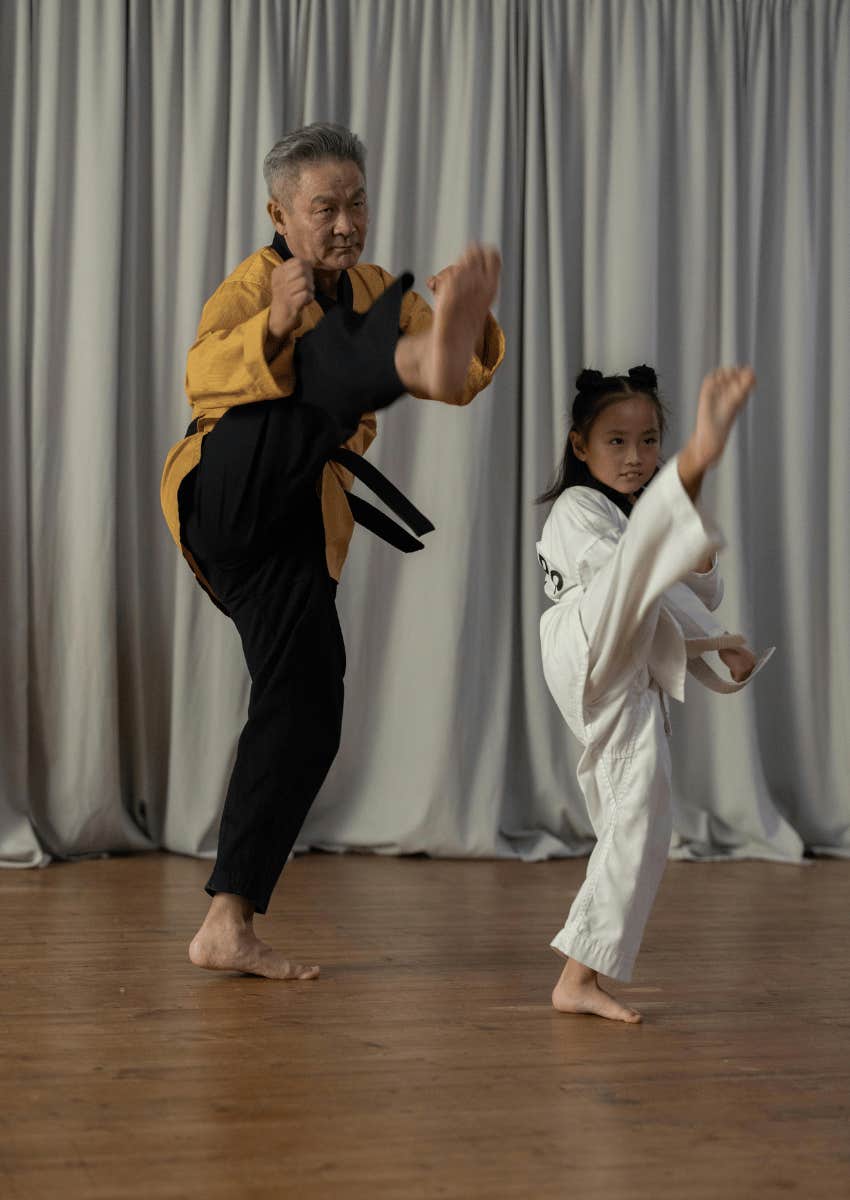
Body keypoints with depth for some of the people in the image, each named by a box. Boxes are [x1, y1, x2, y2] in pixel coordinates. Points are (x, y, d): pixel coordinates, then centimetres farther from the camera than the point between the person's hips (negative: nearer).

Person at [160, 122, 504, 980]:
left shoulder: (375, 296, 18)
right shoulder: (253, 283, 3)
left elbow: (462, 383, 0)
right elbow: (204, 376, -17)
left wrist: (469, 323, -21)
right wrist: (275, 322, -35)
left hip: (295, 533, 6)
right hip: (229, 490, -6)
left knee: (306, 714, 1)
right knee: (329, 359, -28)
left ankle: (228, 925, 7)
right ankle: (423, 353, -66)